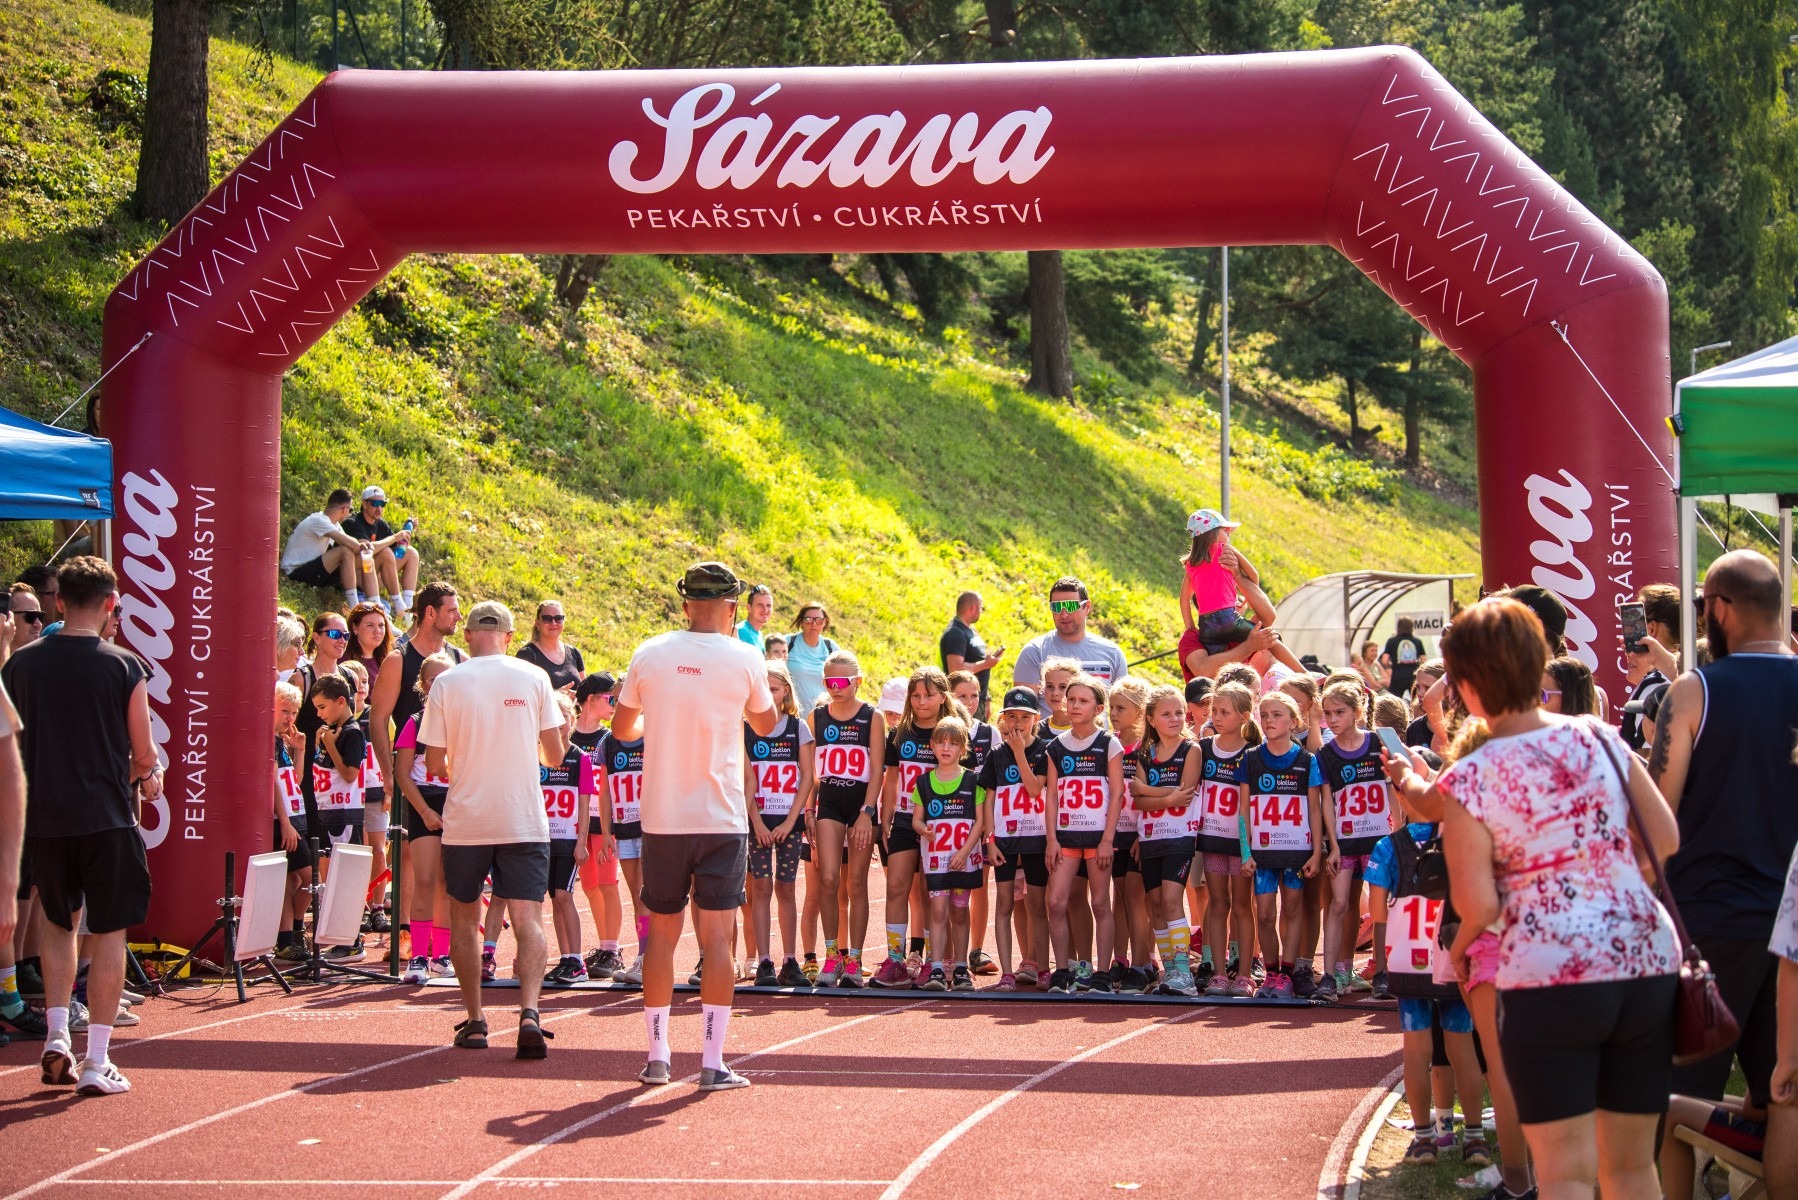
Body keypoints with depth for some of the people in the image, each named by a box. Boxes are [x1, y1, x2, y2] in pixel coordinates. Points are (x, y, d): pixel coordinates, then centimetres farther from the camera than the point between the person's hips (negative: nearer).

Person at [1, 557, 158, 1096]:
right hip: (106, 816, -3)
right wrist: (145, 778, 18)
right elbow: (144, 757, -4)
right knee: (108, 933, 4)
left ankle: (56, 1036, 12)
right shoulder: (123, 667, -8)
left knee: (57, 920, 23)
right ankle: (96, 1061, 3)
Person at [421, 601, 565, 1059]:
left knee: (464, 916, 16)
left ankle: (474, 1020, 15)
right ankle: (529, 1011, -23)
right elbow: (555, 755, 3)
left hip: (465, 821, 0)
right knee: (528, 919, -2)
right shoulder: (534, 678, 0)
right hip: (524, 821, 0)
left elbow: (434, 764, -1)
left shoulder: (446, 683, -3)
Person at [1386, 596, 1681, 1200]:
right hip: (1647, 964, 4)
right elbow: (1665, 838, 8)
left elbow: (1477, 905, -9)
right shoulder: (1599, 738, 2)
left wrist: (1459, 947, 12)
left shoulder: (1468, 781, -8)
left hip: (1549, 976, -4)